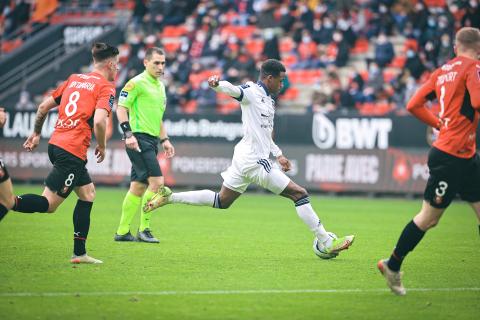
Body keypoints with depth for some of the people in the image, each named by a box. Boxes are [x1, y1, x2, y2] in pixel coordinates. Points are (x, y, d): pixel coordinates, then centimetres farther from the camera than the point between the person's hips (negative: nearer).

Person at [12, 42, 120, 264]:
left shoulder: (74, 79, 17)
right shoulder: (106, 87, -4)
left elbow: (44, 106, 18)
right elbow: (99, 121, -19)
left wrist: (36, 133, 30)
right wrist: (102, 147, -2)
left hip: (56, 144, 9)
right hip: (73, 151, -9)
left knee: (88, 193, 18)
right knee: (49, 204, -8)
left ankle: (79, 253, 17)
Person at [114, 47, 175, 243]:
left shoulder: (160, 86, 19)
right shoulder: (137, 83, -8)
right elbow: (121, 108, -11)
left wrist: (164, 140, 21)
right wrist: (128, 134, -20)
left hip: (151, 141, 9)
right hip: (139, 139, -9)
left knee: (138, 187, 9)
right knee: (156, 181, -15)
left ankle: (122, 232, 14)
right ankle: (144, 229, -8)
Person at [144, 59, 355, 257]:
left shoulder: (270, 101, 18)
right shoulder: (251, 91, -9)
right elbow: (233, 90, -29)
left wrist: (278, 155, 25)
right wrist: (217, 84, -50)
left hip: (245, 159, 10)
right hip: (254, 161, -10)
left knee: (221, 202, 18)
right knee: (299, 193, -9)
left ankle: (170, 198, 16)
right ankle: (325, 243, -6)